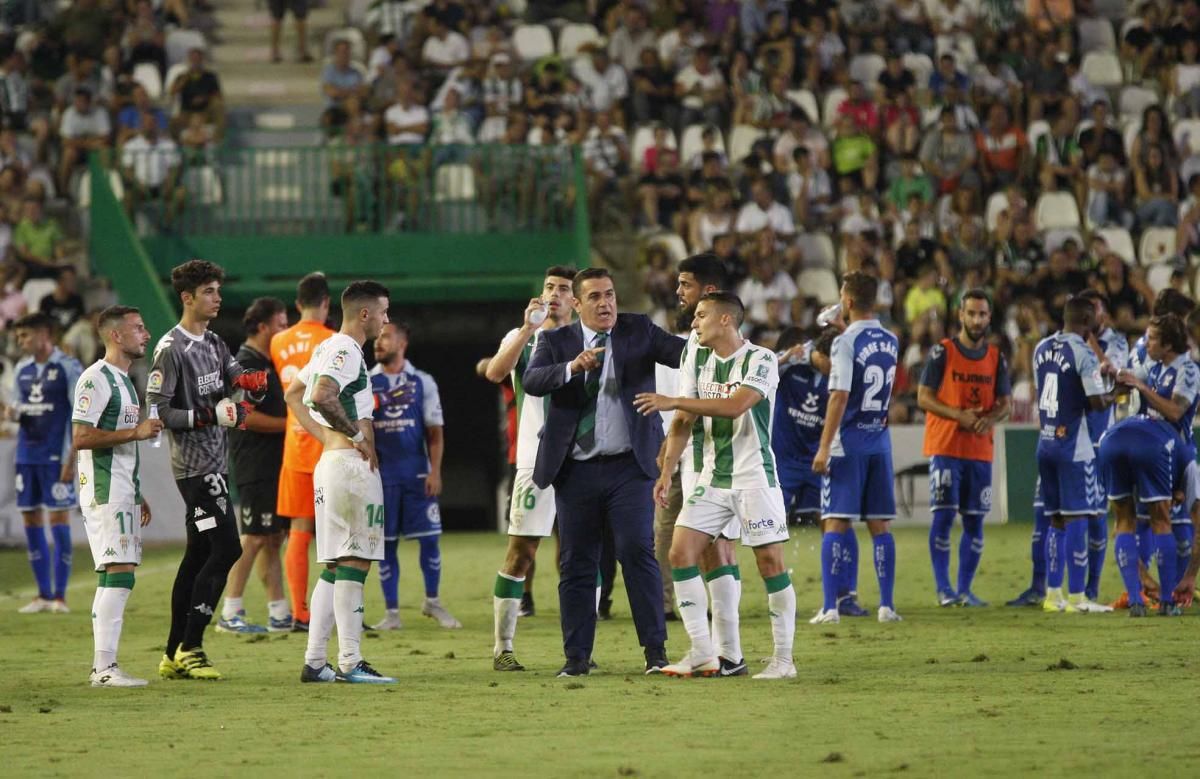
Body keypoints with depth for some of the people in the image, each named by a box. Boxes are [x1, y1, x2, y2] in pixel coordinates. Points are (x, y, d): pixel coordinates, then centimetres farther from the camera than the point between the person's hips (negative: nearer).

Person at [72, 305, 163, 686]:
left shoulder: (123, 379, 20)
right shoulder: (95, 379, -12)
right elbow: (81, 437, -21)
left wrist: (138, 497, 25)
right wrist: (134, 432, -21)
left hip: (123, 493, 10)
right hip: (103, 493, -10)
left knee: (114, 578, 9)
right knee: (119, 572, -16)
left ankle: (102, 666, 12)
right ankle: (104, 666, -17)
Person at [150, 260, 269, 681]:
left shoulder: (214, 343, 16)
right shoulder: (171, 349, -11)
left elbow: (242, 379, 9)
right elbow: (156, 410, -15)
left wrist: (246, 380, -15)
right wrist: (206, 416, -22)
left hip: (214, 462, 9)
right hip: (194, 464, -9)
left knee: (199, 555, 10)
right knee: (226, 549, -14)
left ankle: (175, 655, 14)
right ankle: (189, 648, -11)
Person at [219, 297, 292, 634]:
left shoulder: (268, 364, 18)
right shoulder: (245, 365, -13)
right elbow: (245, 416, -20)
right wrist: (289, 423, -16)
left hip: (273, 464, 10)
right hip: (255, 465, -10)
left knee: (273, 537, 10)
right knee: (254, 537, -9)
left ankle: (279, 613, 13)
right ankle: (230, 614, -6)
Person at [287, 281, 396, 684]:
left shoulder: (328, 347, 17)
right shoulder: (345, 350, -13)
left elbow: (293, 395, 25)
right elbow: (322, 396, -29)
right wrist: (357, 435, -17)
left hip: (332, 460, 10)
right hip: (351, 465, -10)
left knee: (334, 566, 11)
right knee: (354, 561, -8)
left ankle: (314, 662, 11)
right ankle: (350, 663, -10)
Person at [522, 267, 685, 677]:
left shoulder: (638, 331, 7)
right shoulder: (556, 342, 6)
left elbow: (682, 352, -5)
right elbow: (532, 380, -11)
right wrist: (571, 368, -28)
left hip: (628, 466, -1)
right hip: (576, 470, 1)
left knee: (637, 551, -9)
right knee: (576, 563, 5)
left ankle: (655, 650, -4)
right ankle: (576, 656, 11)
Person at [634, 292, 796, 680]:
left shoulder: (761, 360, -11)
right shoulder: (696, 359, 8)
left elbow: (735, 405, -26)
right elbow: (684, 422, 9)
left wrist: (674, 401, -26)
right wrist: (667, 472, 1)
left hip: (754, 477, -6)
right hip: (712, 477, 6)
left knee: (771, 562, -6)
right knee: (681, 553, -4)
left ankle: (783, 658, 3)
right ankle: (702, 655, 0)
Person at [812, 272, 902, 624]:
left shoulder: (846, 342, -12)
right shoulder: (891, 342, 8)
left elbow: (840, 396, -16)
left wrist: (824, 447, -14)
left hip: (848, 444, -5)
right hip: (880, 440, 5)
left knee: (835, 524, -3)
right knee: (880, 525, 8)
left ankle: (829, 607, -7)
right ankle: (886, 605, 6)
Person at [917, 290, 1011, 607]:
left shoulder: (996, 357, 10)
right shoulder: (942, 352, -3)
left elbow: (1004, 402, 13)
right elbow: (924, 398, -6)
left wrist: (991, 418, -10)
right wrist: (959, 415, -18)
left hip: (980, 450, 4)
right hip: (945, 447, -4)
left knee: (974, 521, 4)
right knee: (943, 515, -7)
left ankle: (965, 589, 11)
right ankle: (943, 589, -3)